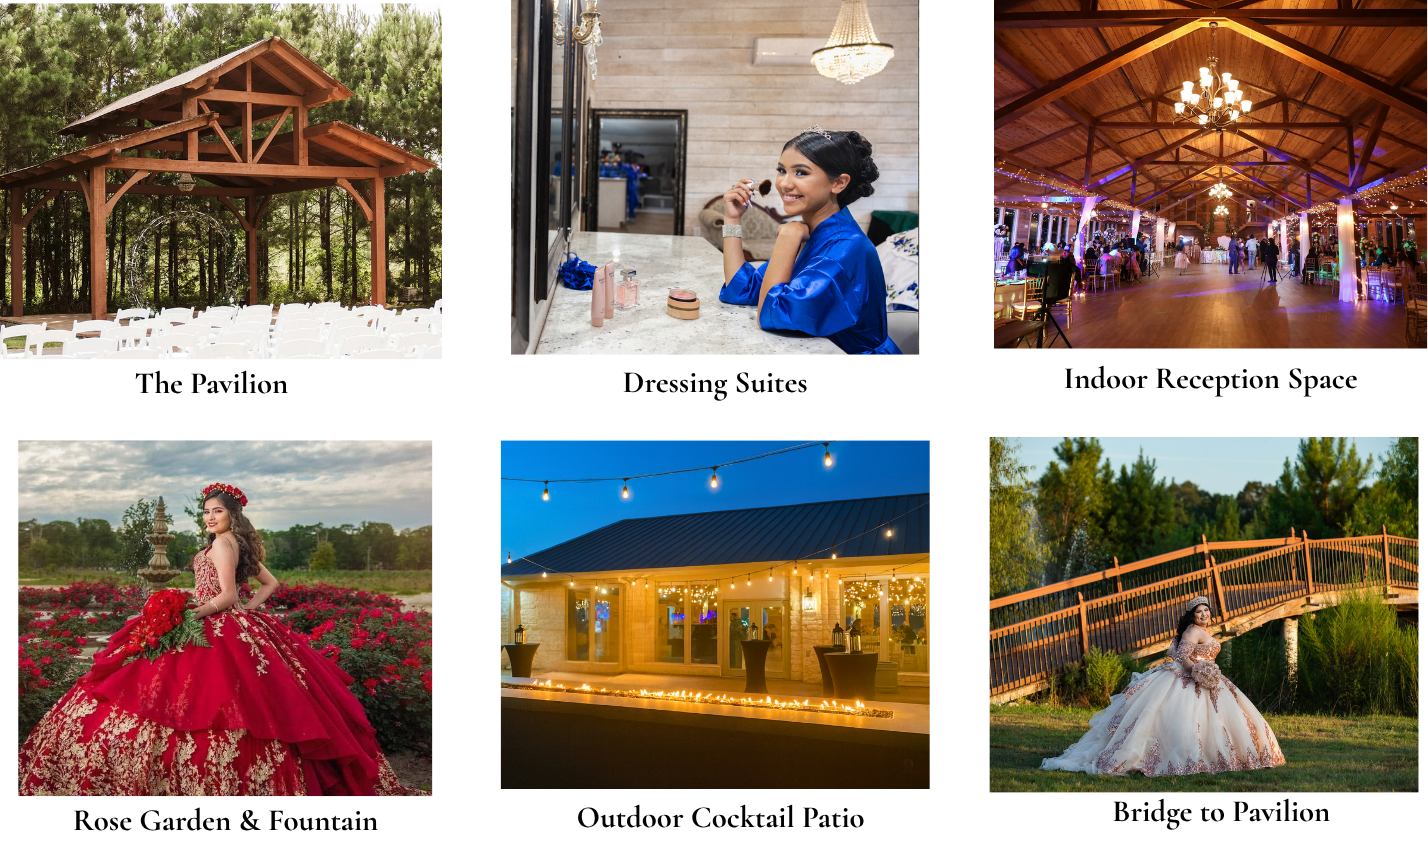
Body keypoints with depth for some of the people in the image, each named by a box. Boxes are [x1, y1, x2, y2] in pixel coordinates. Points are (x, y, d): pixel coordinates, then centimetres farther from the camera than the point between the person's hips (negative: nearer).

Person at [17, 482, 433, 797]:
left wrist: (191, 616, -22)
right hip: (237, 628, 10)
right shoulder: (243, 545, 15)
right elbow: (271, 583, 23)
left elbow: (226, 596, -19)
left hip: (217, 629, -10)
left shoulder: (222, 542, -12)